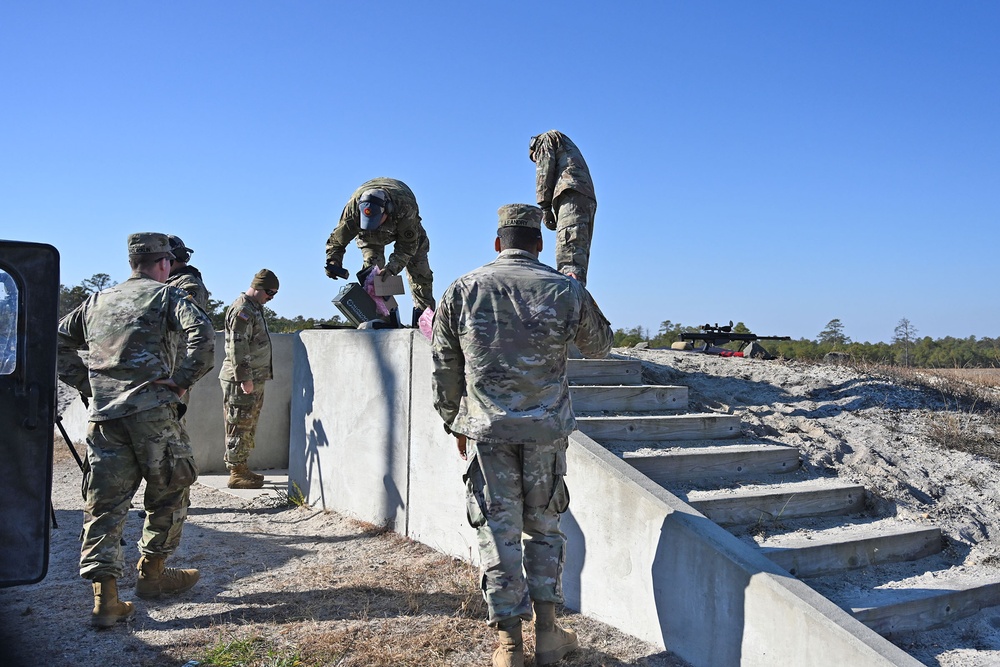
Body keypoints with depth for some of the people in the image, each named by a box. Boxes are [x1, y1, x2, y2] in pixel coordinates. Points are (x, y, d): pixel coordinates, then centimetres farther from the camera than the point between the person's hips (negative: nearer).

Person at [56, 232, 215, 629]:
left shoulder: (97, 302, 19)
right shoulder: (166, 296, 2)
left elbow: (58, 342, 22)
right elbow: (201, 334, -16)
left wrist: (85, 383, 19)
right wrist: (182, 380, -8)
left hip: (103, 414, 5)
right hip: (151, 411, -5)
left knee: (104, 504, 6)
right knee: (169, 492, 14)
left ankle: (105, 599, 2)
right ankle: (151, 574, 24)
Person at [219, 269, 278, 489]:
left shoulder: (255, 308, 17)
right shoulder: (242, 310, -15)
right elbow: (237, 347, -21)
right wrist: (244, 378, -23)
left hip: (255, 380, 10)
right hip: (242, 380, -10)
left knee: (248, 427, 15)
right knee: (239, 426, -5)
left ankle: (241, 468, 23)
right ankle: (236, 473, 0)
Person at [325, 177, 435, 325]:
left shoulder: (406, 208, -46)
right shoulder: (354, 207, -41)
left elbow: (407, 245, -36)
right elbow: (338, 238, -28)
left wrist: (392, 267, -50)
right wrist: (333, 261, -44)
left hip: (404, 230, -1)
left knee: (418, 267, -4)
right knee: (371, 269, -17)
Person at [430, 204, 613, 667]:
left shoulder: (461, 292, 1)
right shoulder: (567, 291, -1)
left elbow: (444, 370, 5)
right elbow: (600, 345, 16)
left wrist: (455, 425, 17)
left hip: (485, 431, 0)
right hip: (546, 430, 0)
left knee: (498, 532, 7)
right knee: (544, 527, 16)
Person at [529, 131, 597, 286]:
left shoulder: (546, 138, 19)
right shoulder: (568, 147, 41)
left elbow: (545, 170, 1)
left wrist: (545, 207, -5)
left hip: (572, 195, -9)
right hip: (588, 199, 9)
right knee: (578, 254, 3)